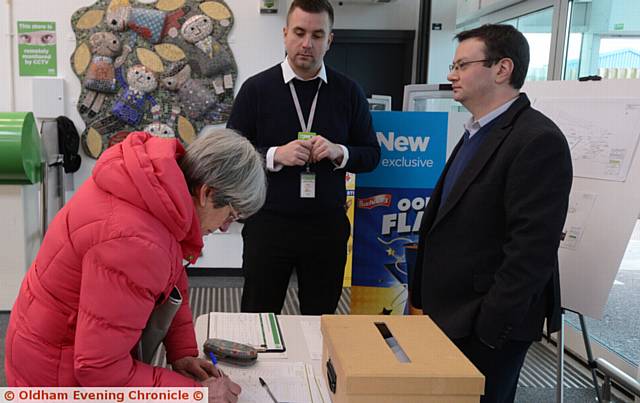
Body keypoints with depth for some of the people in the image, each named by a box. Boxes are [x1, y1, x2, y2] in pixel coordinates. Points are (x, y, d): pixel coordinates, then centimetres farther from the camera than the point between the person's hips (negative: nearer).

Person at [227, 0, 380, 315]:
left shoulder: (348, 92, 4)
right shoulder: (256, 88, -1)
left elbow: (371, 154, 7)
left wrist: (339, 152, -13)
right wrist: (275, 155, -18)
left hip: (327, 226, 2)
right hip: (268, 224, -1)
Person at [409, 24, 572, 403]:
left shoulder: (538, 140, -18)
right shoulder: (478, 133, 12)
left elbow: (533, 247, -23)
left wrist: (490, 327, -21)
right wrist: (427, 299, 14)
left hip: (486, 324, -9)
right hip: (452, 313, 9)